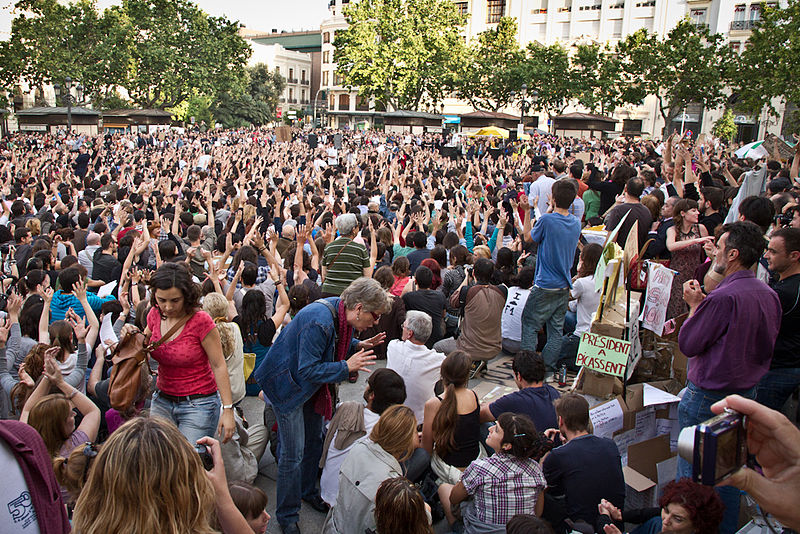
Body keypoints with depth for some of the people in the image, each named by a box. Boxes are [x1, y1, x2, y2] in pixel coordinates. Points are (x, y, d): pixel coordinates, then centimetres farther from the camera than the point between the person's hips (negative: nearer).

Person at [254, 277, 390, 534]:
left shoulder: (343, 313, -8)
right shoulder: (318, 322, -35)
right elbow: (308, 370, -32)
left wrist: (360, 346, -6)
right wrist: (346, 367, -32)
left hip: (311, 386, 9)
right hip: (288, 384, -9)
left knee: (314, 442, 20)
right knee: (293, 453, -3)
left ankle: (309, 491, 42)